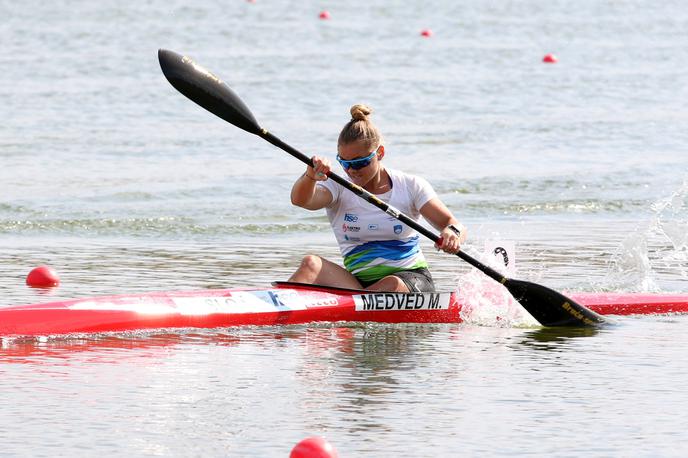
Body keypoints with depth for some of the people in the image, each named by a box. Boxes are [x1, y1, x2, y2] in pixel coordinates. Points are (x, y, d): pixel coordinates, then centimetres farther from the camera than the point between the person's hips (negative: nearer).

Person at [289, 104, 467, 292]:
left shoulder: (410, 186, 3)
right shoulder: (339, 189, 4)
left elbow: (451, 223, -4)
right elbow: (300, 199, -17)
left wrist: (452, 233, -31)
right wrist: (310, 177, -41)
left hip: (411, 279, -1)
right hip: (360, 282, 1)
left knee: (393, 285, -39)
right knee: (311, 264, -26)